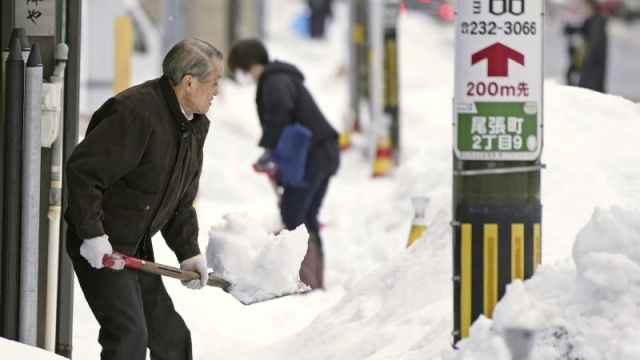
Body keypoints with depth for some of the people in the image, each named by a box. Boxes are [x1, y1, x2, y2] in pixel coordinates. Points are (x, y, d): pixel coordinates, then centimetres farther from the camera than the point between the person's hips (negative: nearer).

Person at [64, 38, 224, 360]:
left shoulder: (196, 126, 8)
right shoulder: (136, 113, -24)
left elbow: (181, 200, 16)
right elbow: (81, 171, -26)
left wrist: (189, 252, 7)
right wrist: (92, 234, -28)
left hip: (137, 249, 10)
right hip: (99, 248, -9)